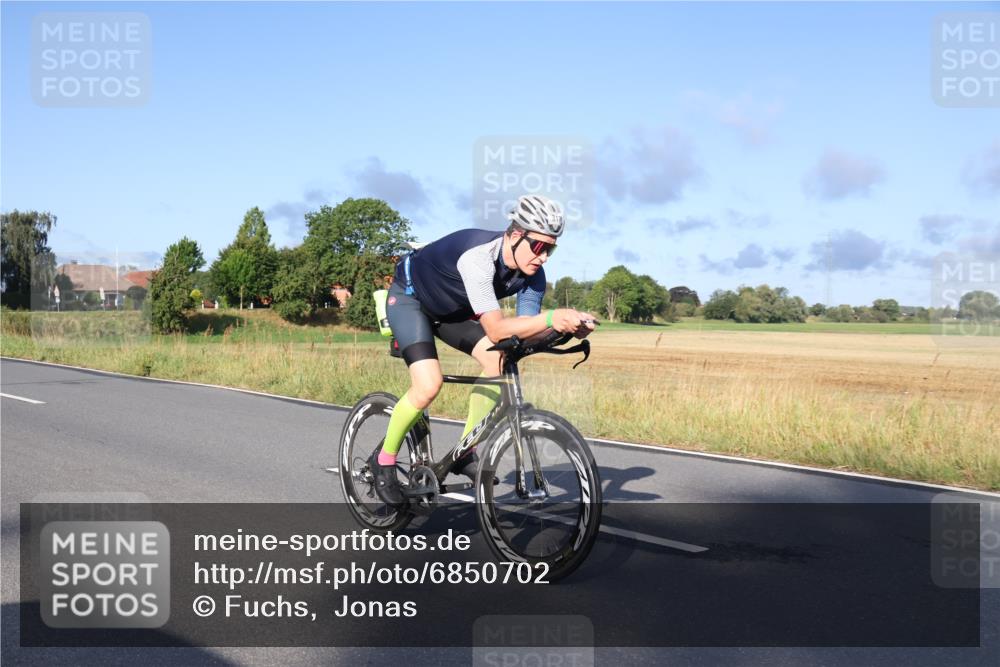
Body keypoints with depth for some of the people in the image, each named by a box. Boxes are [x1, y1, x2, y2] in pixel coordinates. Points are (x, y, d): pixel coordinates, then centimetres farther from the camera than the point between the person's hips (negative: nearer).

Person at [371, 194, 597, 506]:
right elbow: (496, 330, -43)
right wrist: (550, 318, -54)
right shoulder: (477, 256, -39)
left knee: (499, 360, -15)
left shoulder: (532, 274, -17)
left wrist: (569, 326, -36)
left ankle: (464, 451, -2)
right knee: (429, 384, -24)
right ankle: (383, 459, -1)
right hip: (409, 298, -7)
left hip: (451, 309, 7)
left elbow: (524, 333, -19)